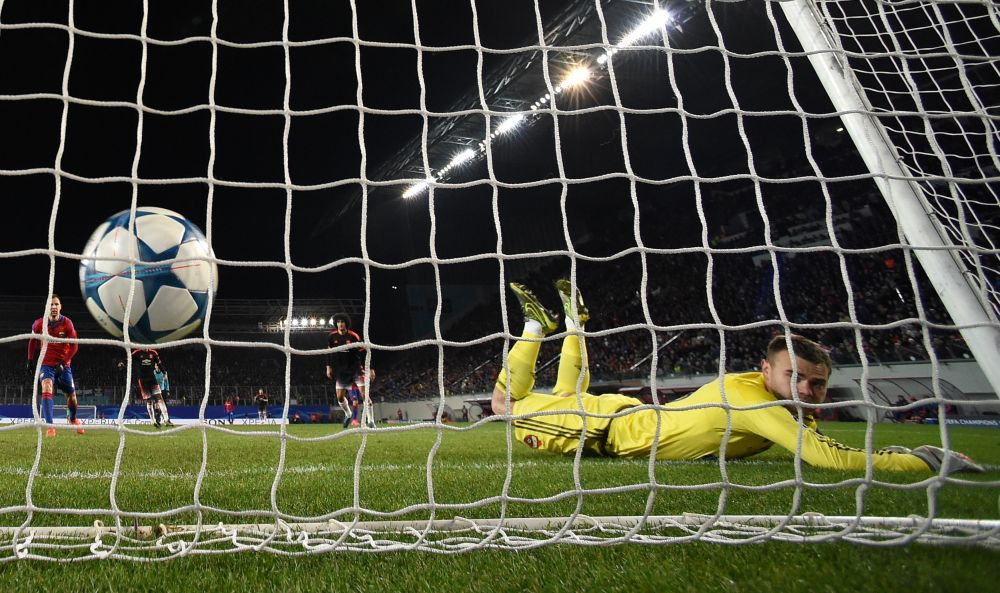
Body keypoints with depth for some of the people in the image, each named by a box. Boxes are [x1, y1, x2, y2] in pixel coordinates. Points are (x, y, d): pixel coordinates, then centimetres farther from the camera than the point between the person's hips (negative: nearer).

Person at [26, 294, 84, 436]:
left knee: (72, 396, 8)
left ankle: (73, 419, 39)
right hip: (46, 364, 0)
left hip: (64, 365, 0)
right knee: (47, 389, -25)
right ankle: (50, 426, -28)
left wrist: (63, 363, -18)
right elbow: (32, 340, 11)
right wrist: (30, 360, 12)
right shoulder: (39, 323, -7)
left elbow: (74, 346, -9)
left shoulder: (67, 323, -11)